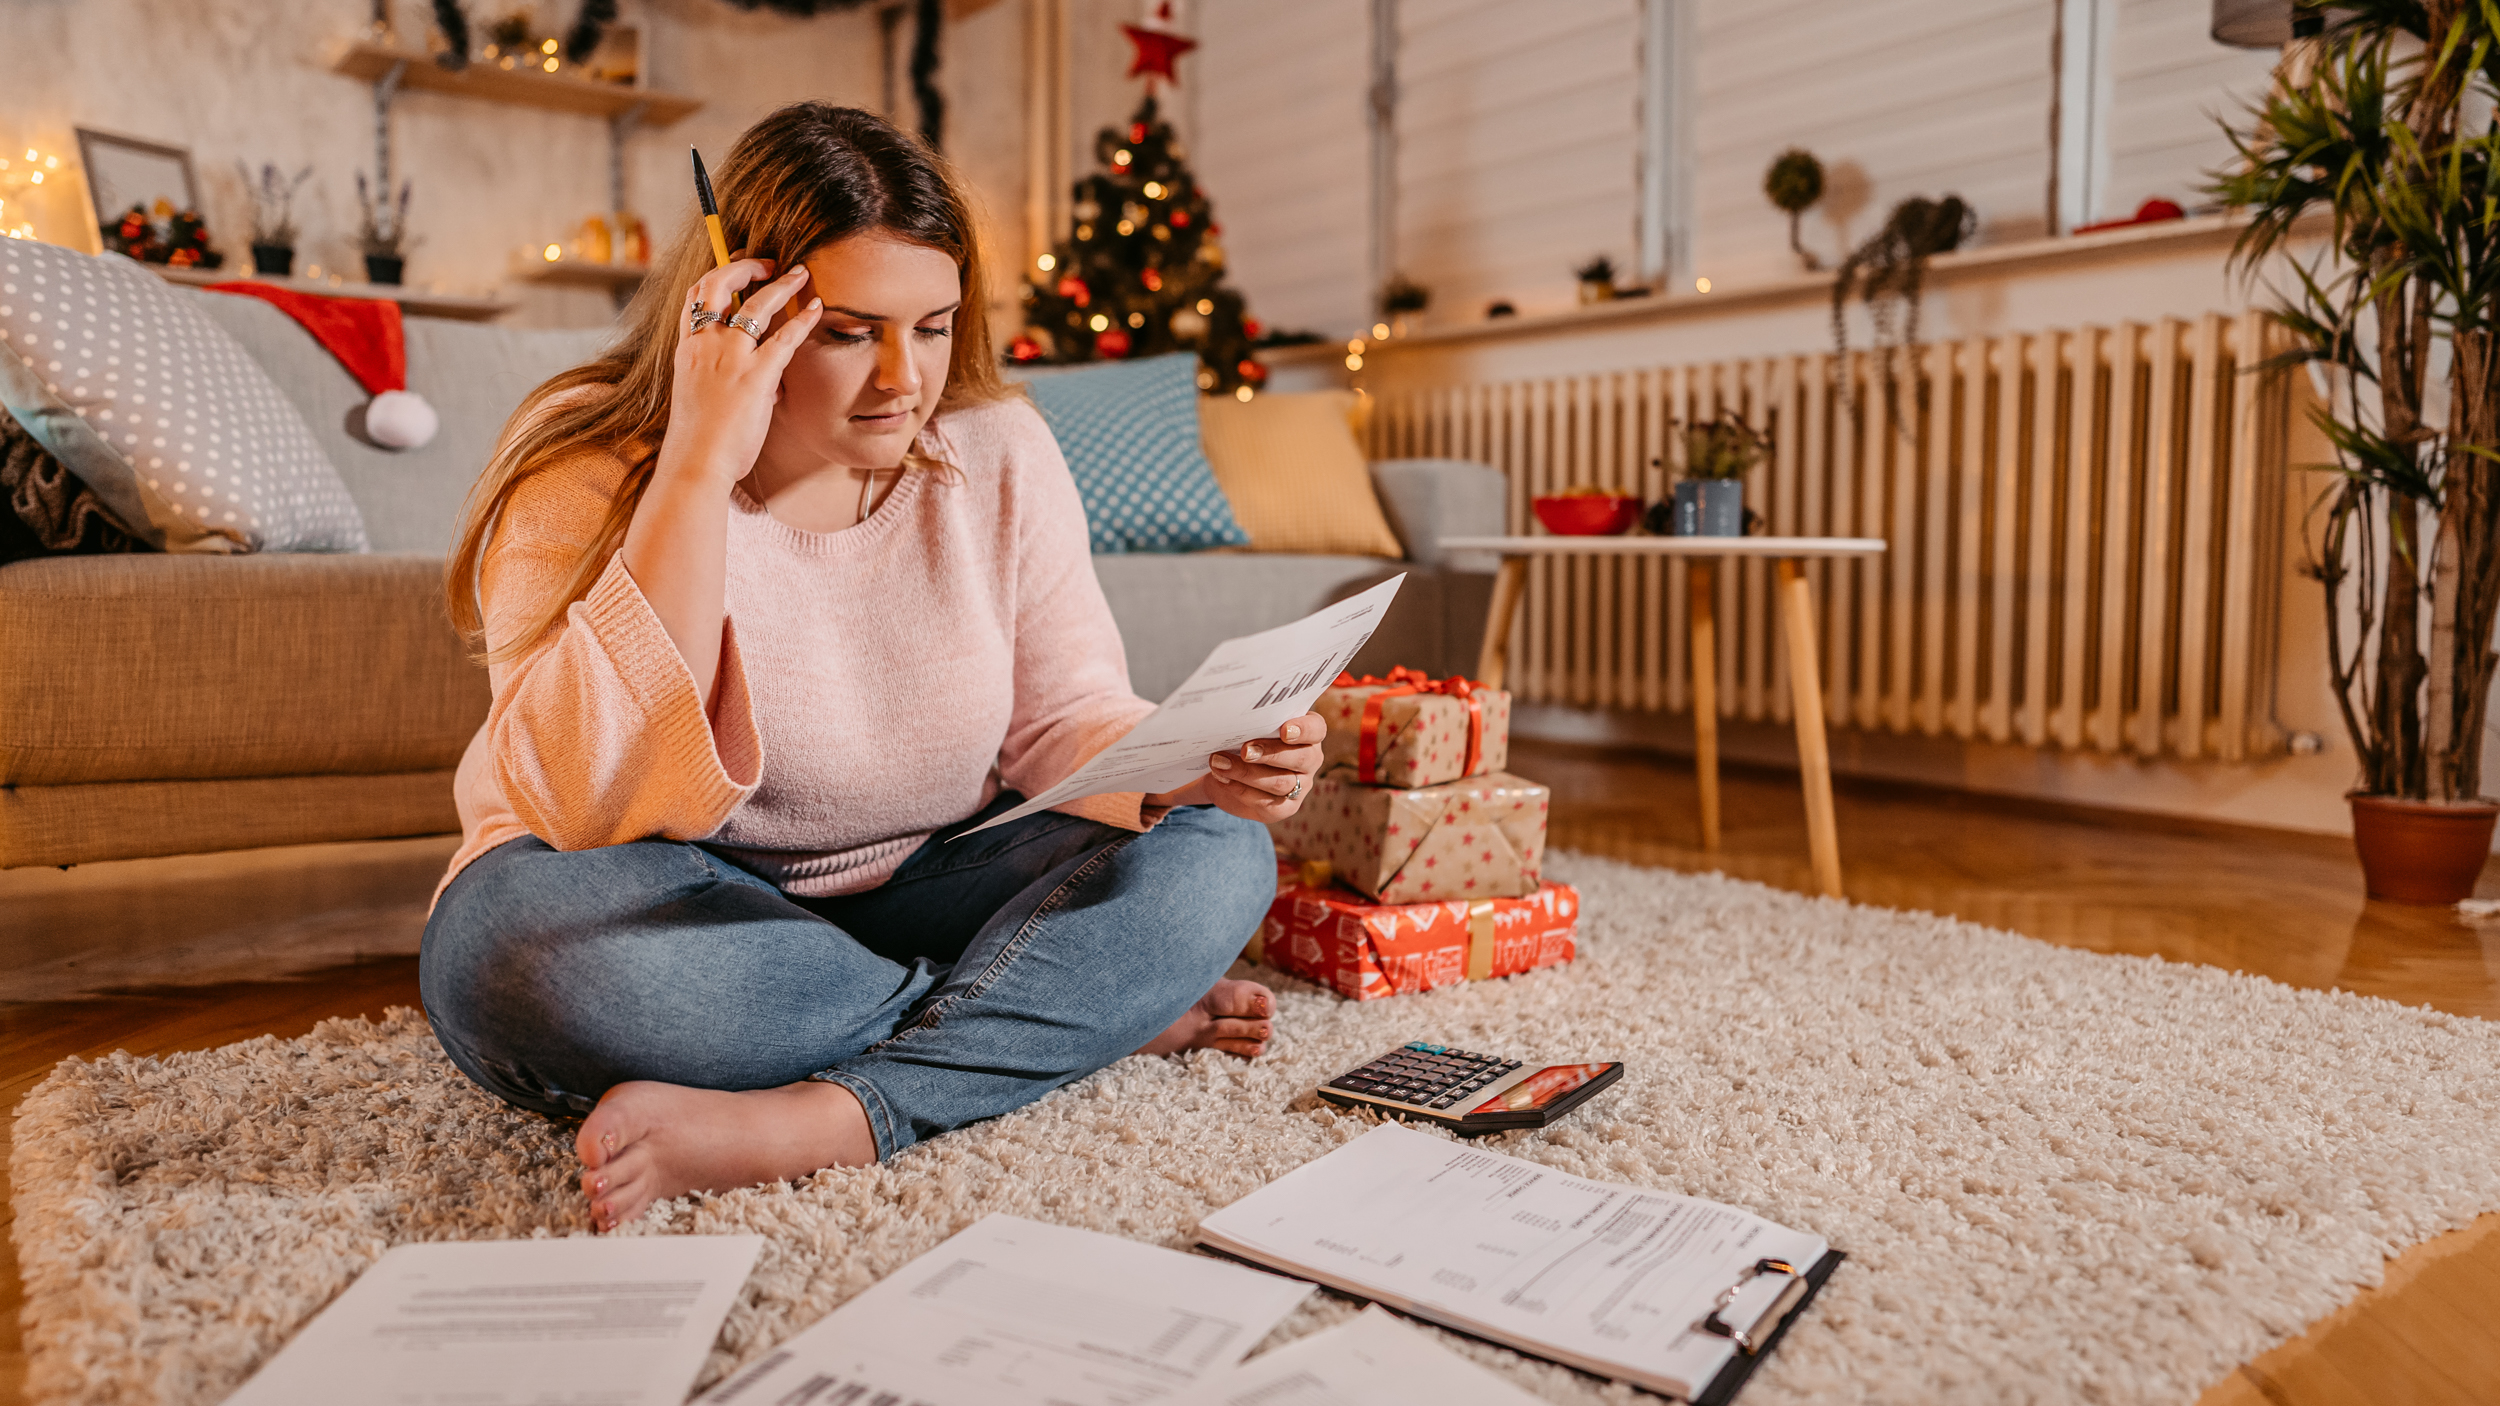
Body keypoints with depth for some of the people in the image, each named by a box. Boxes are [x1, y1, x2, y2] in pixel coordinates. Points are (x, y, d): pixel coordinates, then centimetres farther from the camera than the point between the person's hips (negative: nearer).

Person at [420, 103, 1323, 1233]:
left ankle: (803, 1126, -29)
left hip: (909, 899, 3)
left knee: (1213, 858, -17)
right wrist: (699, 468, -31)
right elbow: (591, 808, -27)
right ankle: (1096, 1008, -20)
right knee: (525, 937, -37)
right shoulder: (589, 476, -14)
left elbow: (1066, 724, 0)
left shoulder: (999, 454, -3)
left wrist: (1195, 769, -24)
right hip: (674, 919, -2)